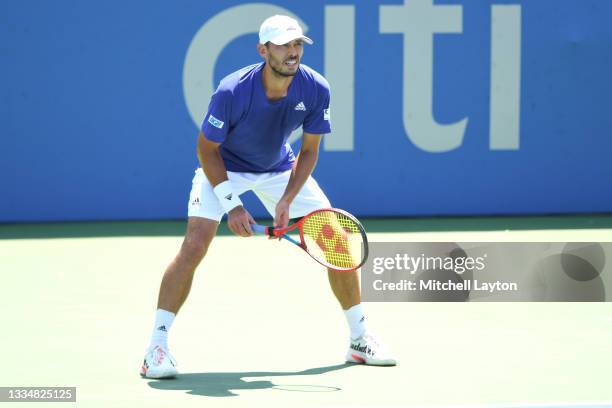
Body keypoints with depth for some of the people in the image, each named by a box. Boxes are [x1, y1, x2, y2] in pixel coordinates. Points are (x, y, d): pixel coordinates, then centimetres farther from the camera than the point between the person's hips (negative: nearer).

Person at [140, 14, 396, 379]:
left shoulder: (316, 89, -21)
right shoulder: (232, 92, -32)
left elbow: (309, 150, -9)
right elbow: (207, 150, -19)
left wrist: (286, 201, -19)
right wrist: (232, 205, -23)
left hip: (281, 168, 4)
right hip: (224, 168, -4)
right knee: (195, 245, -23)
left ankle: (360, 339, 13)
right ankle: (157, 347, -18)